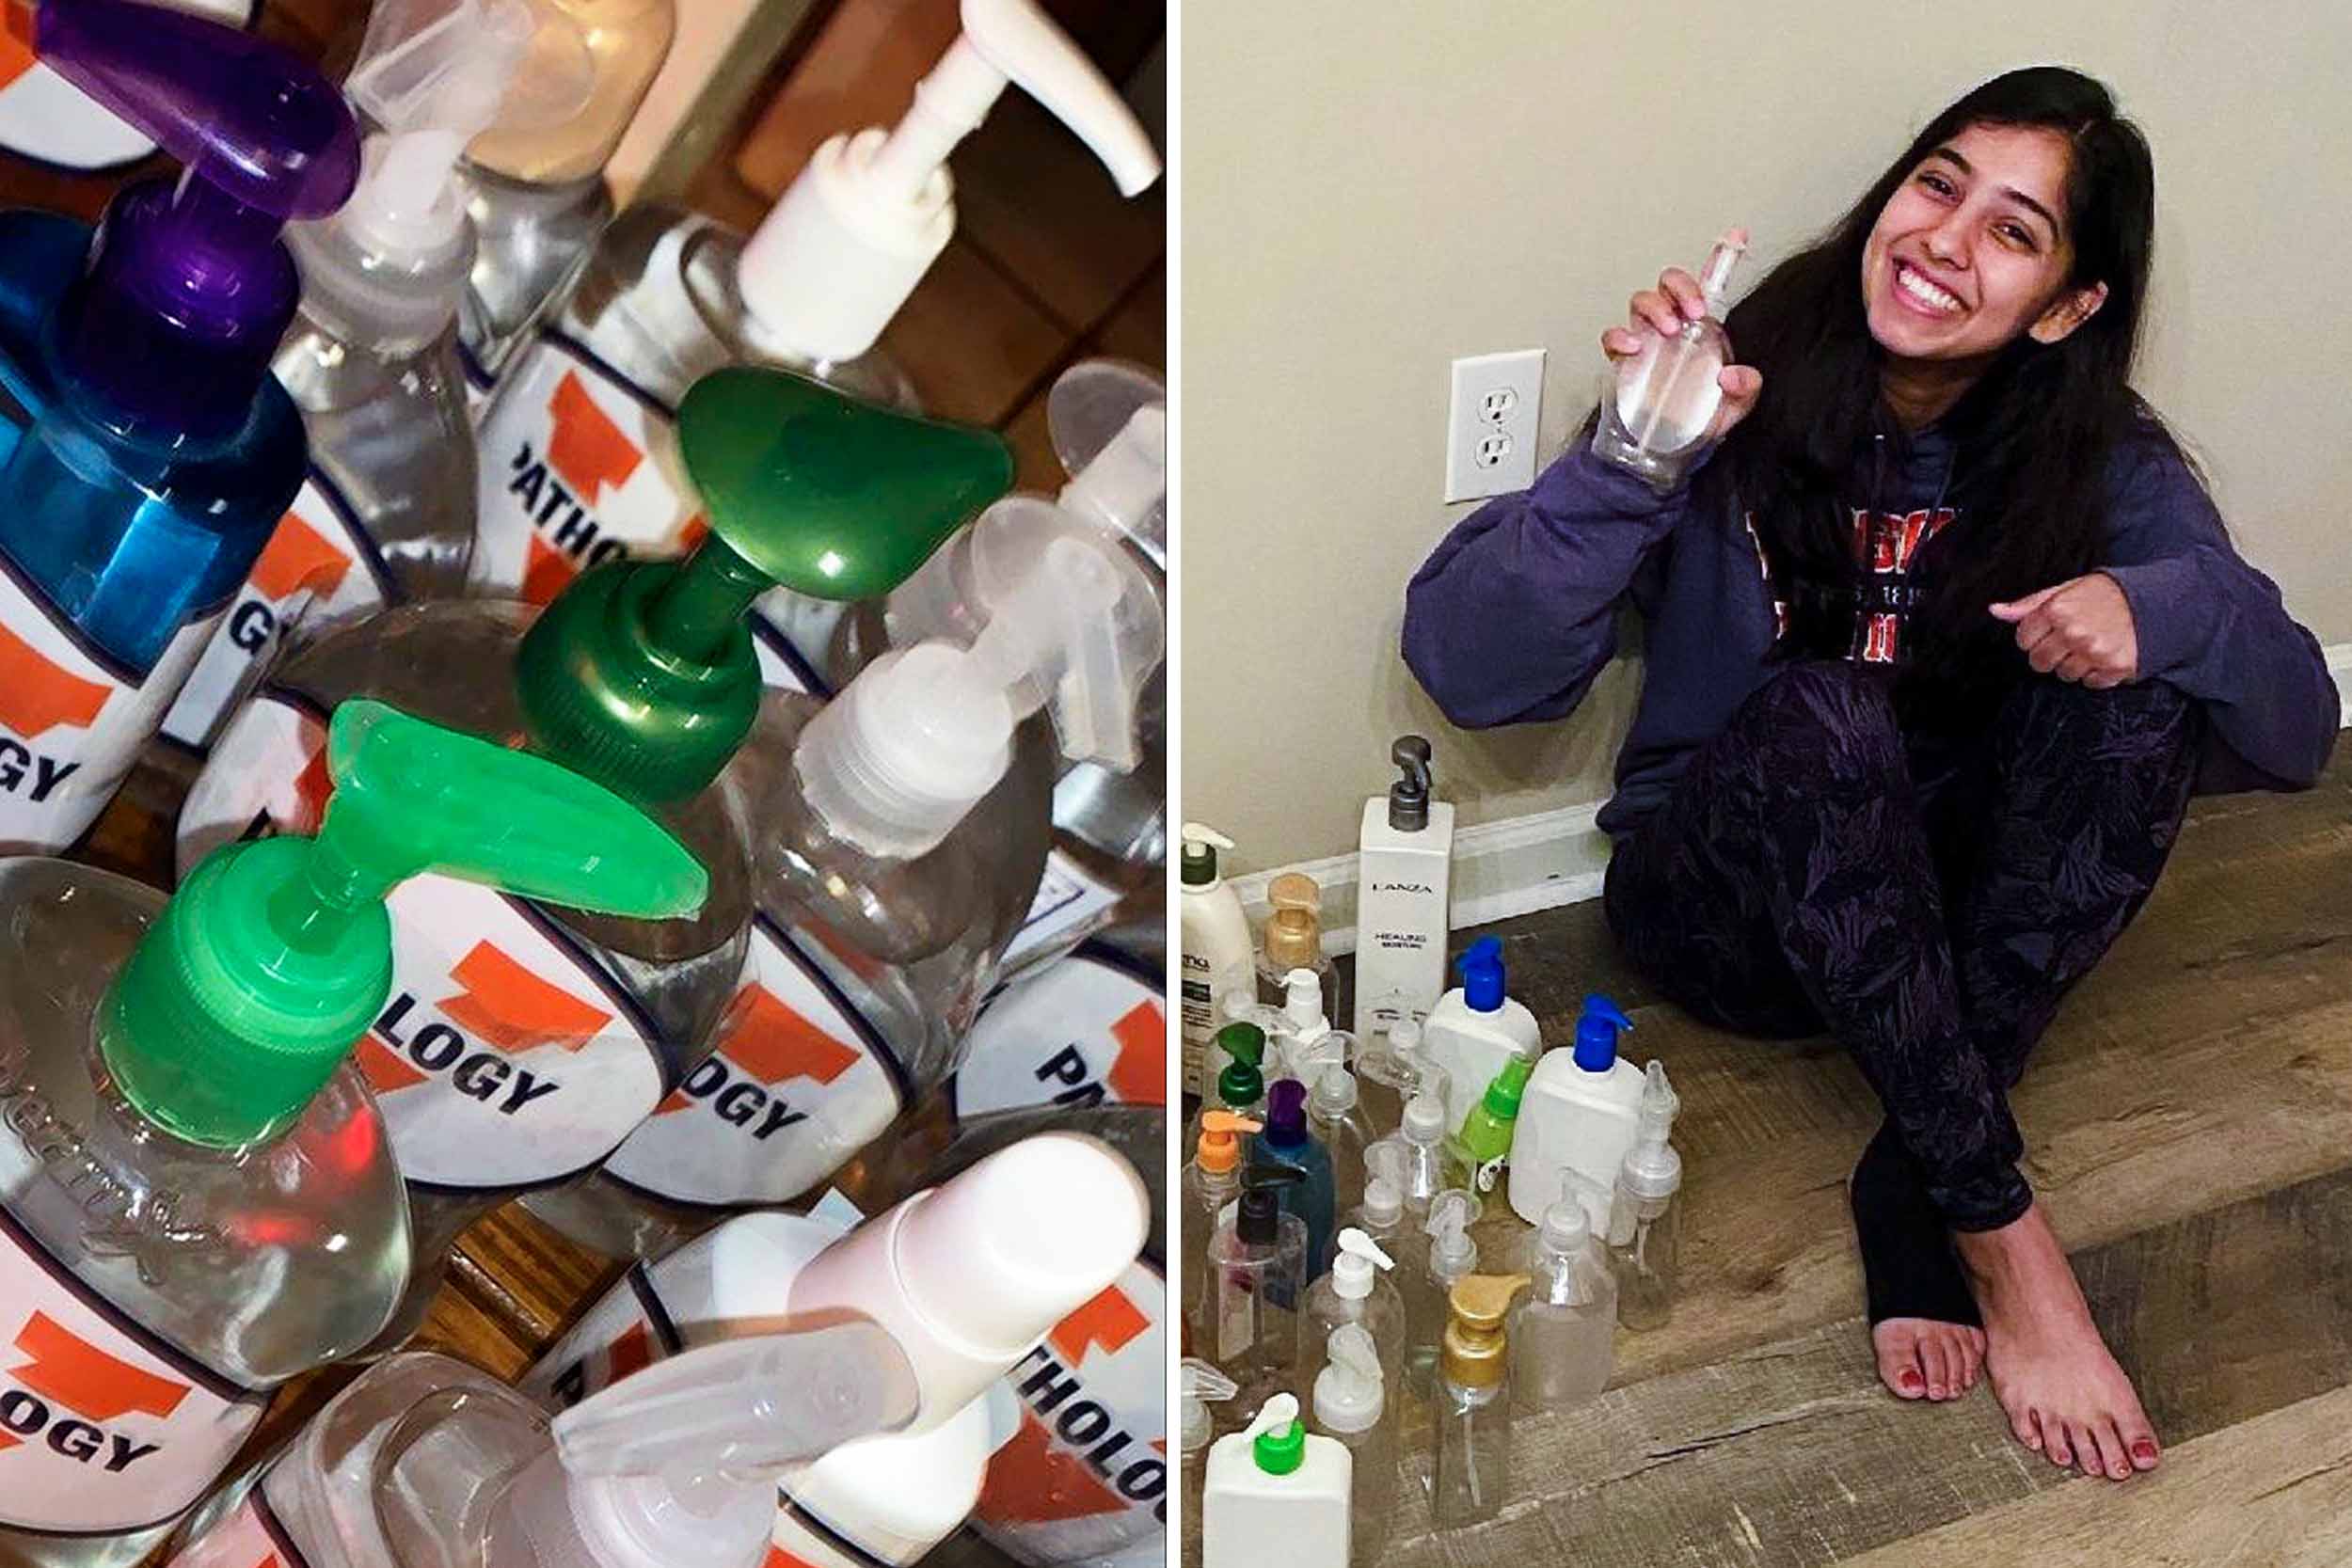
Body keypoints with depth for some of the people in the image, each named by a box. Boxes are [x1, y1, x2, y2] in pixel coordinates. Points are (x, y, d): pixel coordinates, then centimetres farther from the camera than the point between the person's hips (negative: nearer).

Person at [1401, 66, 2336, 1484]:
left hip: (1950, 910, 3)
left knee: (2149, 686, -24)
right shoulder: (1744, 391, -17)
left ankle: (1915, 1180, -22)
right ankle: (1999, 1229, -26)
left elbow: (2301, 729, -9)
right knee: (1826, 709, -34)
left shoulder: (2100, 464, -7)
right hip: (1726, 910, -3)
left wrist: (2169, 605, -30)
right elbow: (1468, 668, -24)